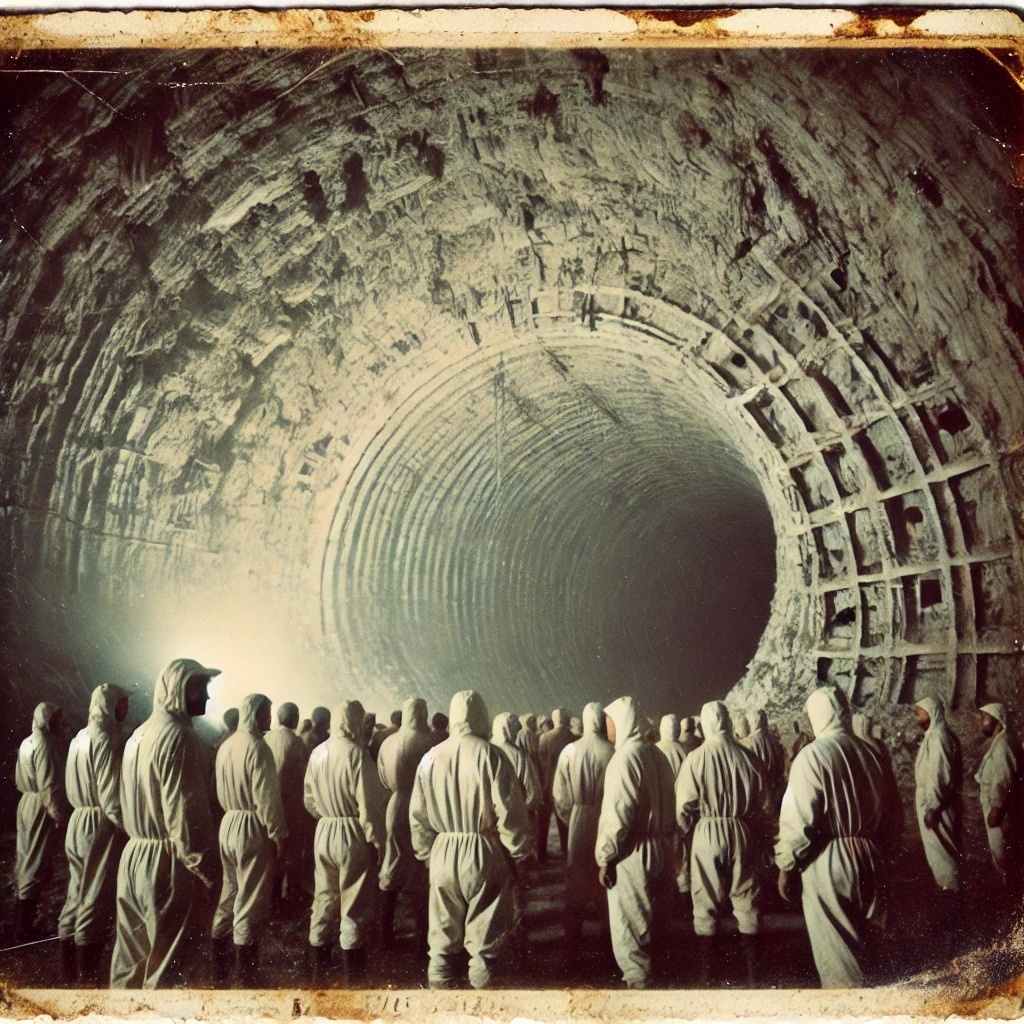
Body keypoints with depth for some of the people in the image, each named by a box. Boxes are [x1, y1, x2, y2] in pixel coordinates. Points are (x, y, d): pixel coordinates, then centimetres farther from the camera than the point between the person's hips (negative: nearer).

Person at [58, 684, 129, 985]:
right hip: (101, 826, -9)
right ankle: (88, 978, 3)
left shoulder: (80, 738, 11)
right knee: (95, 902, -2)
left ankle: (69, 972, 24)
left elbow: (74, 788, 14)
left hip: (79, 821, 9)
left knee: (76, 896, 15)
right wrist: (131, 827, -13)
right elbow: (111, 799, -20)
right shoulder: (105, 740, -16)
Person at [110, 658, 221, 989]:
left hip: (135, 856, 9)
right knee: (166, 966, 1)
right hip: (168, 864, -9)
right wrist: (206, 871, -17)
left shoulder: (140, 733, 11)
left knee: (131, 958, 16)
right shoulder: (179, 738, -17)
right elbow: (184, 814, -22)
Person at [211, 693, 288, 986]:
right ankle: (246, 979, 7)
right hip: (252, 828, -8)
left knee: (228, 897, 18)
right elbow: (266, 797, -19)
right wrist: (278, 835, -13)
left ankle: (220, 970, 27)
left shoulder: (226, 745, 7)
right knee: (250, 904, 0)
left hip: (229, 823, 8)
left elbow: (222, 790, 13)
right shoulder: (257, 747, -18)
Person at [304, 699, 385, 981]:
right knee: (354, 905, 5)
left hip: (324, 833, 6)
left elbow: (309, 800, 11)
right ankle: (351, 972, 12)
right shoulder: (356, 753, -18)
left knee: (324, 899, 17)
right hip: (353, 834, -6)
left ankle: (319, 968, 26)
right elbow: (368, 803, -18)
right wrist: (377, 839, -9)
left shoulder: (317, 753, 2)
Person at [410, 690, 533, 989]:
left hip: (443, 855, 4)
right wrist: (520, 850, 1)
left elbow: (418, 813, 8)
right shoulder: (490, 755, -11)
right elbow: (509, 811, -11)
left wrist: (426, 851, 19)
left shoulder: (431, 757, 1)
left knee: (443, 934, 15)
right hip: (484, 855, -3)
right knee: (484, 935, 8)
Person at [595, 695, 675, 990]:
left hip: (631, 854, -8)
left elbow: (618, 814, -21)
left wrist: (605, 858, -15)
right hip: (659, 850, 8)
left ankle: (637, 979, 11)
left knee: (628, 922, 4)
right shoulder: (655, 754, 7)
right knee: (649, 918, 18)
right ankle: (653, 974, 28)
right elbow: (667, 805, 12)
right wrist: (662, 838, 17)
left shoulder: (624, 758, -18)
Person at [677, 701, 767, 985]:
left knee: (707, 905, 11)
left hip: (708, 835, -2)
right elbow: (763, 803, -1)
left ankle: (706, 974, 19)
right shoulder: (747, 755, -6)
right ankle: (751, 972, 20)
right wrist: (758, 833, 13)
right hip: (744, 834, 2)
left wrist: (688, 830, 8)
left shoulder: (696, 758, -12)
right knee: (746, 902, 14)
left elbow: (684, 807, -11)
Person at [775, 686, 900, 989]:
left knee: (835, 952, 3)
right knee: (858, 943, 21)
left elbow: (798, 819, -16)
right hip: (869, 860, 6)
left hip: (828, 864, -6)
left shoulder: (813, 755, -14)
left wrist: (786, 866, -6)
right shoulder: (870, 754, 3)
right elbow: (892, 812, 11)